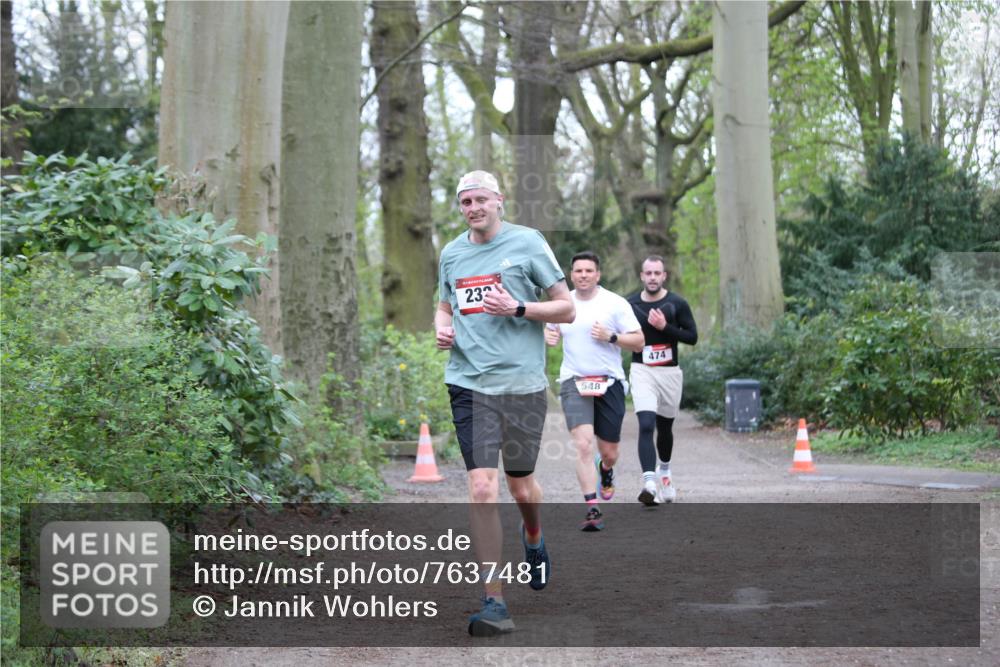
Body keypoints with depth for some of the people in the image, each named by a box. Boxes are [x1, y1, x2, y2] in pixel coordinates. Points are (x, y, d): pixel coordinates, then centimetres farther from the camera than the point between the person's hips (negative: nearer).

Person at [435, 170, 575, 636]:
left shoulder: (528, 243, -1)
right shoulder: (451, 253, 11)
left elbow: (566, 309, 1)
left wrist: (517, 308, -14)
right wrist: (442, 329, 4)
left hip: (522, 383, -2)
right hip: (469, 384, 2)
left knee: (520, 484, 12)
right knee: (482, 489, -10)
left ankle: (533, 538, 49)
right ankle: (494, 604, -8)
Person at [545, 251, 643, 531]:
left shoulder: (616, 304, -1)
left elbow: (638, 342, 0)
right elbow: (552, 330, 26)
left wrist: (611, 337, -15)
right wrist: (549, 335, 3)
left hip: (609, 382, 0)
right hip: (574, 382, 1)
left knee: (609, 452, 8)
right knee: (583, 445, -18)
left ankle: (606, 470, 46)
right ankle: (592, 509, -18)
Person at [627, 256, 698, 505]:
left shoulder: (677, 304, -2)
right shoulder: (630, 304, 1)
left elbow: (692, 336, -4)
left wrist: (665, 327, -16)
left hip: (670, 372, 1)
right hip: (642, 372, -1)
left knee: (664, 427, 16)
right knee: (646, 425, -18)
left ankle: (664, 471, 42)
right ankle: (649, 483, -27)